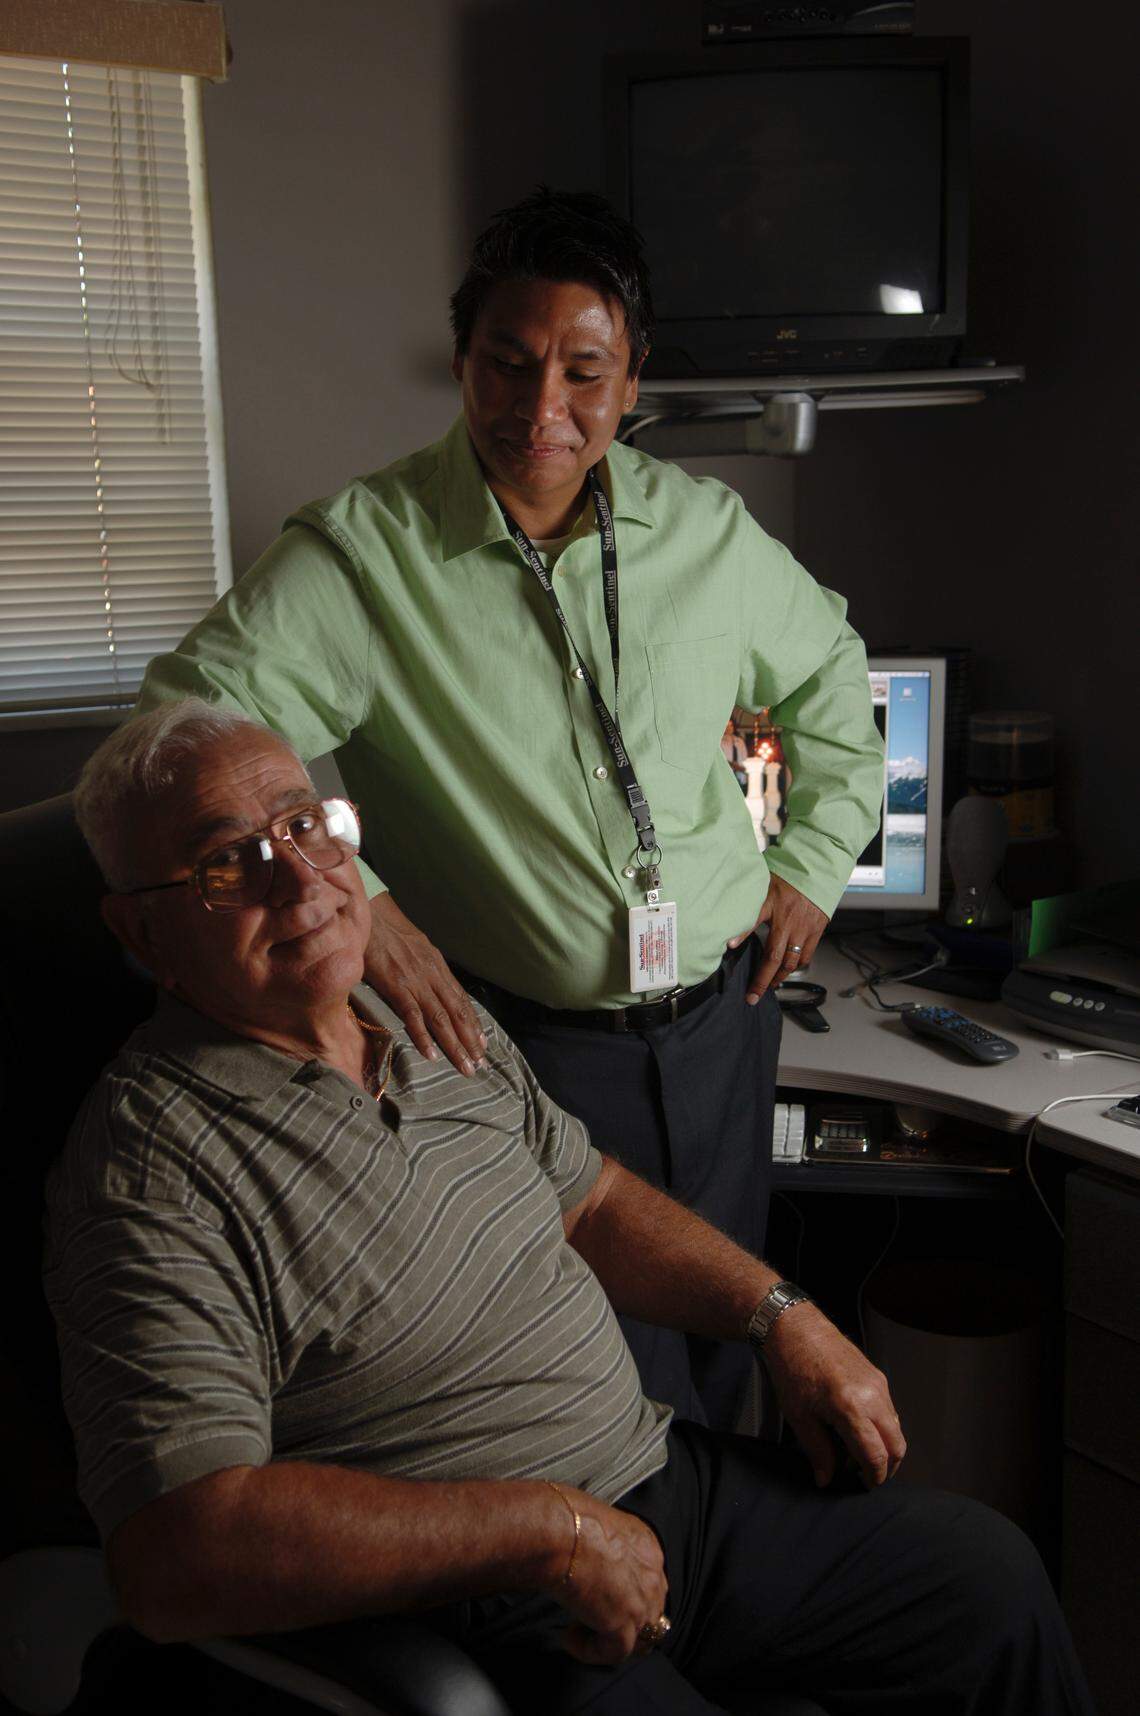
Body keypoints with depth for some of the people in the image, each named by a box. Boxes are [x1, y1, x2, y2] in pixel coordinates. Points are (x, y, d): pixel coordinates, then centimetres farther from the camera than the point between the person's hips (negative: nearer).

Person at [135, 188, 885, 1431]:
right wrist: (350, 902, -30)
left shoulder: (706, 529, 2)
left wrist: (815, 858, 13)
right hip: (524, 1044, -4)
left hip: (722, 1019, 5)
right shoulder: (362, 551, -12)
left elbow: (828, 671, 20)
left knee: (724, 1337, 19)